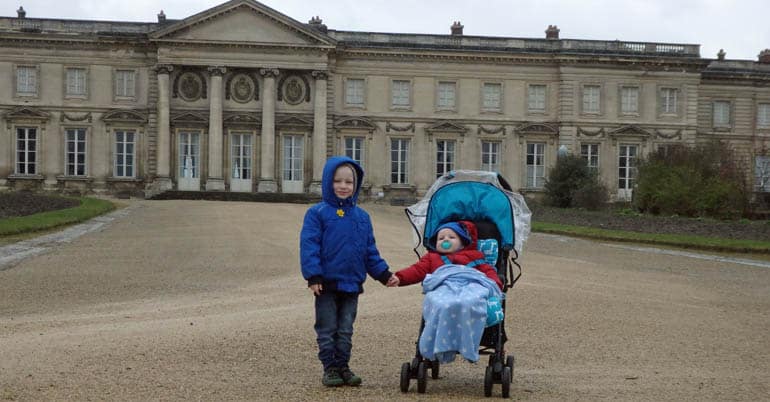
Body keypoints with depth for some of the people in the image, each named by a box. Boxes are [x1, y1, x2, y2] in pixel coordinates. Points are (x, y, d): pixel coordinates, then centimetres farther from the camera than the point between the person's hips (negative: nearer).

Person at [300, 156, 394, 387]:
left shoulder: (362, 217, 8)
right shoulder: (318, 213, -7)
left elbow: (370, 250, 12)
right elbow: (309, 245, -11)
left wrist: (383, 273, 5)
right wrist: (313, 276, -18)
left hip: (352, 284, 4)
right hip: (327, 283, -4)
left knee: (345, 331, 12)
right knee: (327, 331, 5)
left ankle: (343, 366, 21)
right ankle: (330, 368, 15)